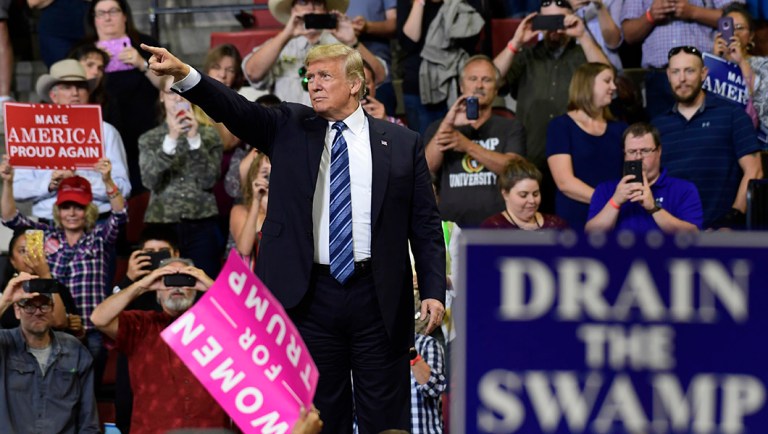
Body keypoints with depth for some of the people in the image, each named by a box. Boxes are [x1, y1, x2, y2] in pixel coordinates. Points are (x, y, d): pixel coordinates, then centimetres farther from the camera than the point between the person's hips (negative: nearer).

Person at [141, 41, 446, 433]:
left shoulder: (402, 143, 5)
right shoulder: (290, 129, 8)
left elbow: (425, 225, 4)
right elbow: (237, 111, -8)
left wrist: (433, 291, -5)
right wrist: (183, 74, -24)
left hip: (377, 298, -1)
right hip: (312, 295, 1)